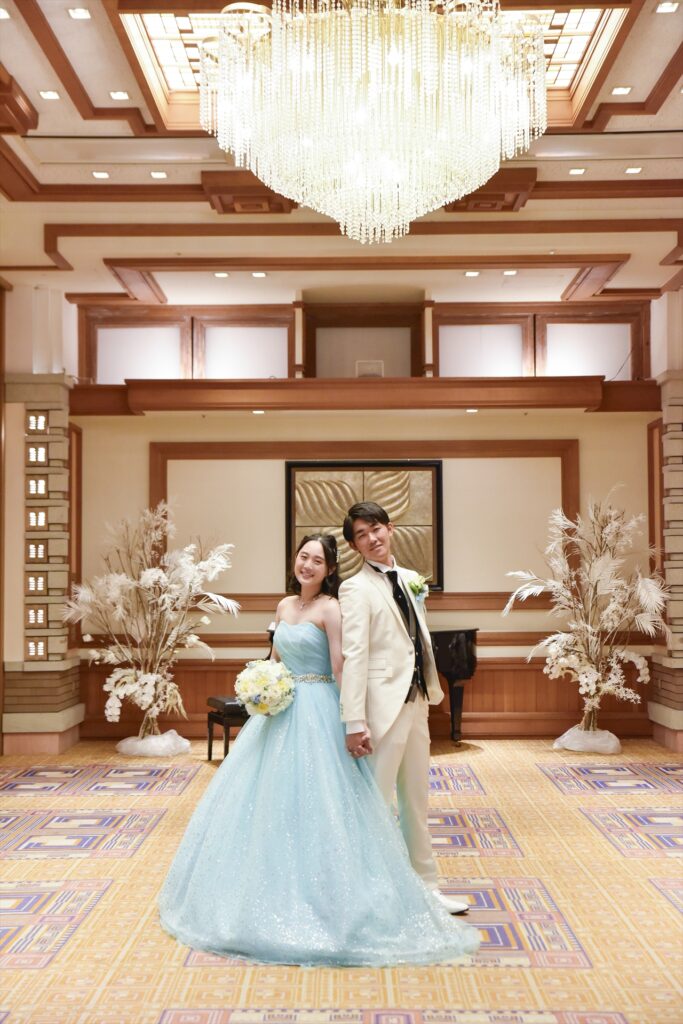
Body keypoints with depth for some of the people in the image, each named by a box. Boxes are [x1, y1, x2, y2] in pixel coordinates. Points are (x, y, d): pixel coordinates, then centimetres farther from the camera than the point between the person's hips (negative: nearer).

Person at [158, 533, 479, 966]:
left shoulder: (330, 609, -10)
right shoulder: (285, 605, 12)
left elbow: (341, 670, -15)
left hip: (317, 714, -8)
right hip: (281, 711, 8)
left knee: (312, 803, -5)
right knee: (270, 800, 12)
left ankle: (319, 900, 8)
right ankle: (280, 896, 26)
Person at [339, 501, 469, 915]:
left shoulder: (412, 580, 11)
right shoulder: (356, 589, -12)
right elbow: (354, 657, -18)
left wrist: (431, 691, 11)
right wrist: (355, 722, -22)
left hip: (416, 701, 8)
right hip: (383, 705, -7)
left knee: (416, 799, 18)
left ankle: (426, 885, 31)